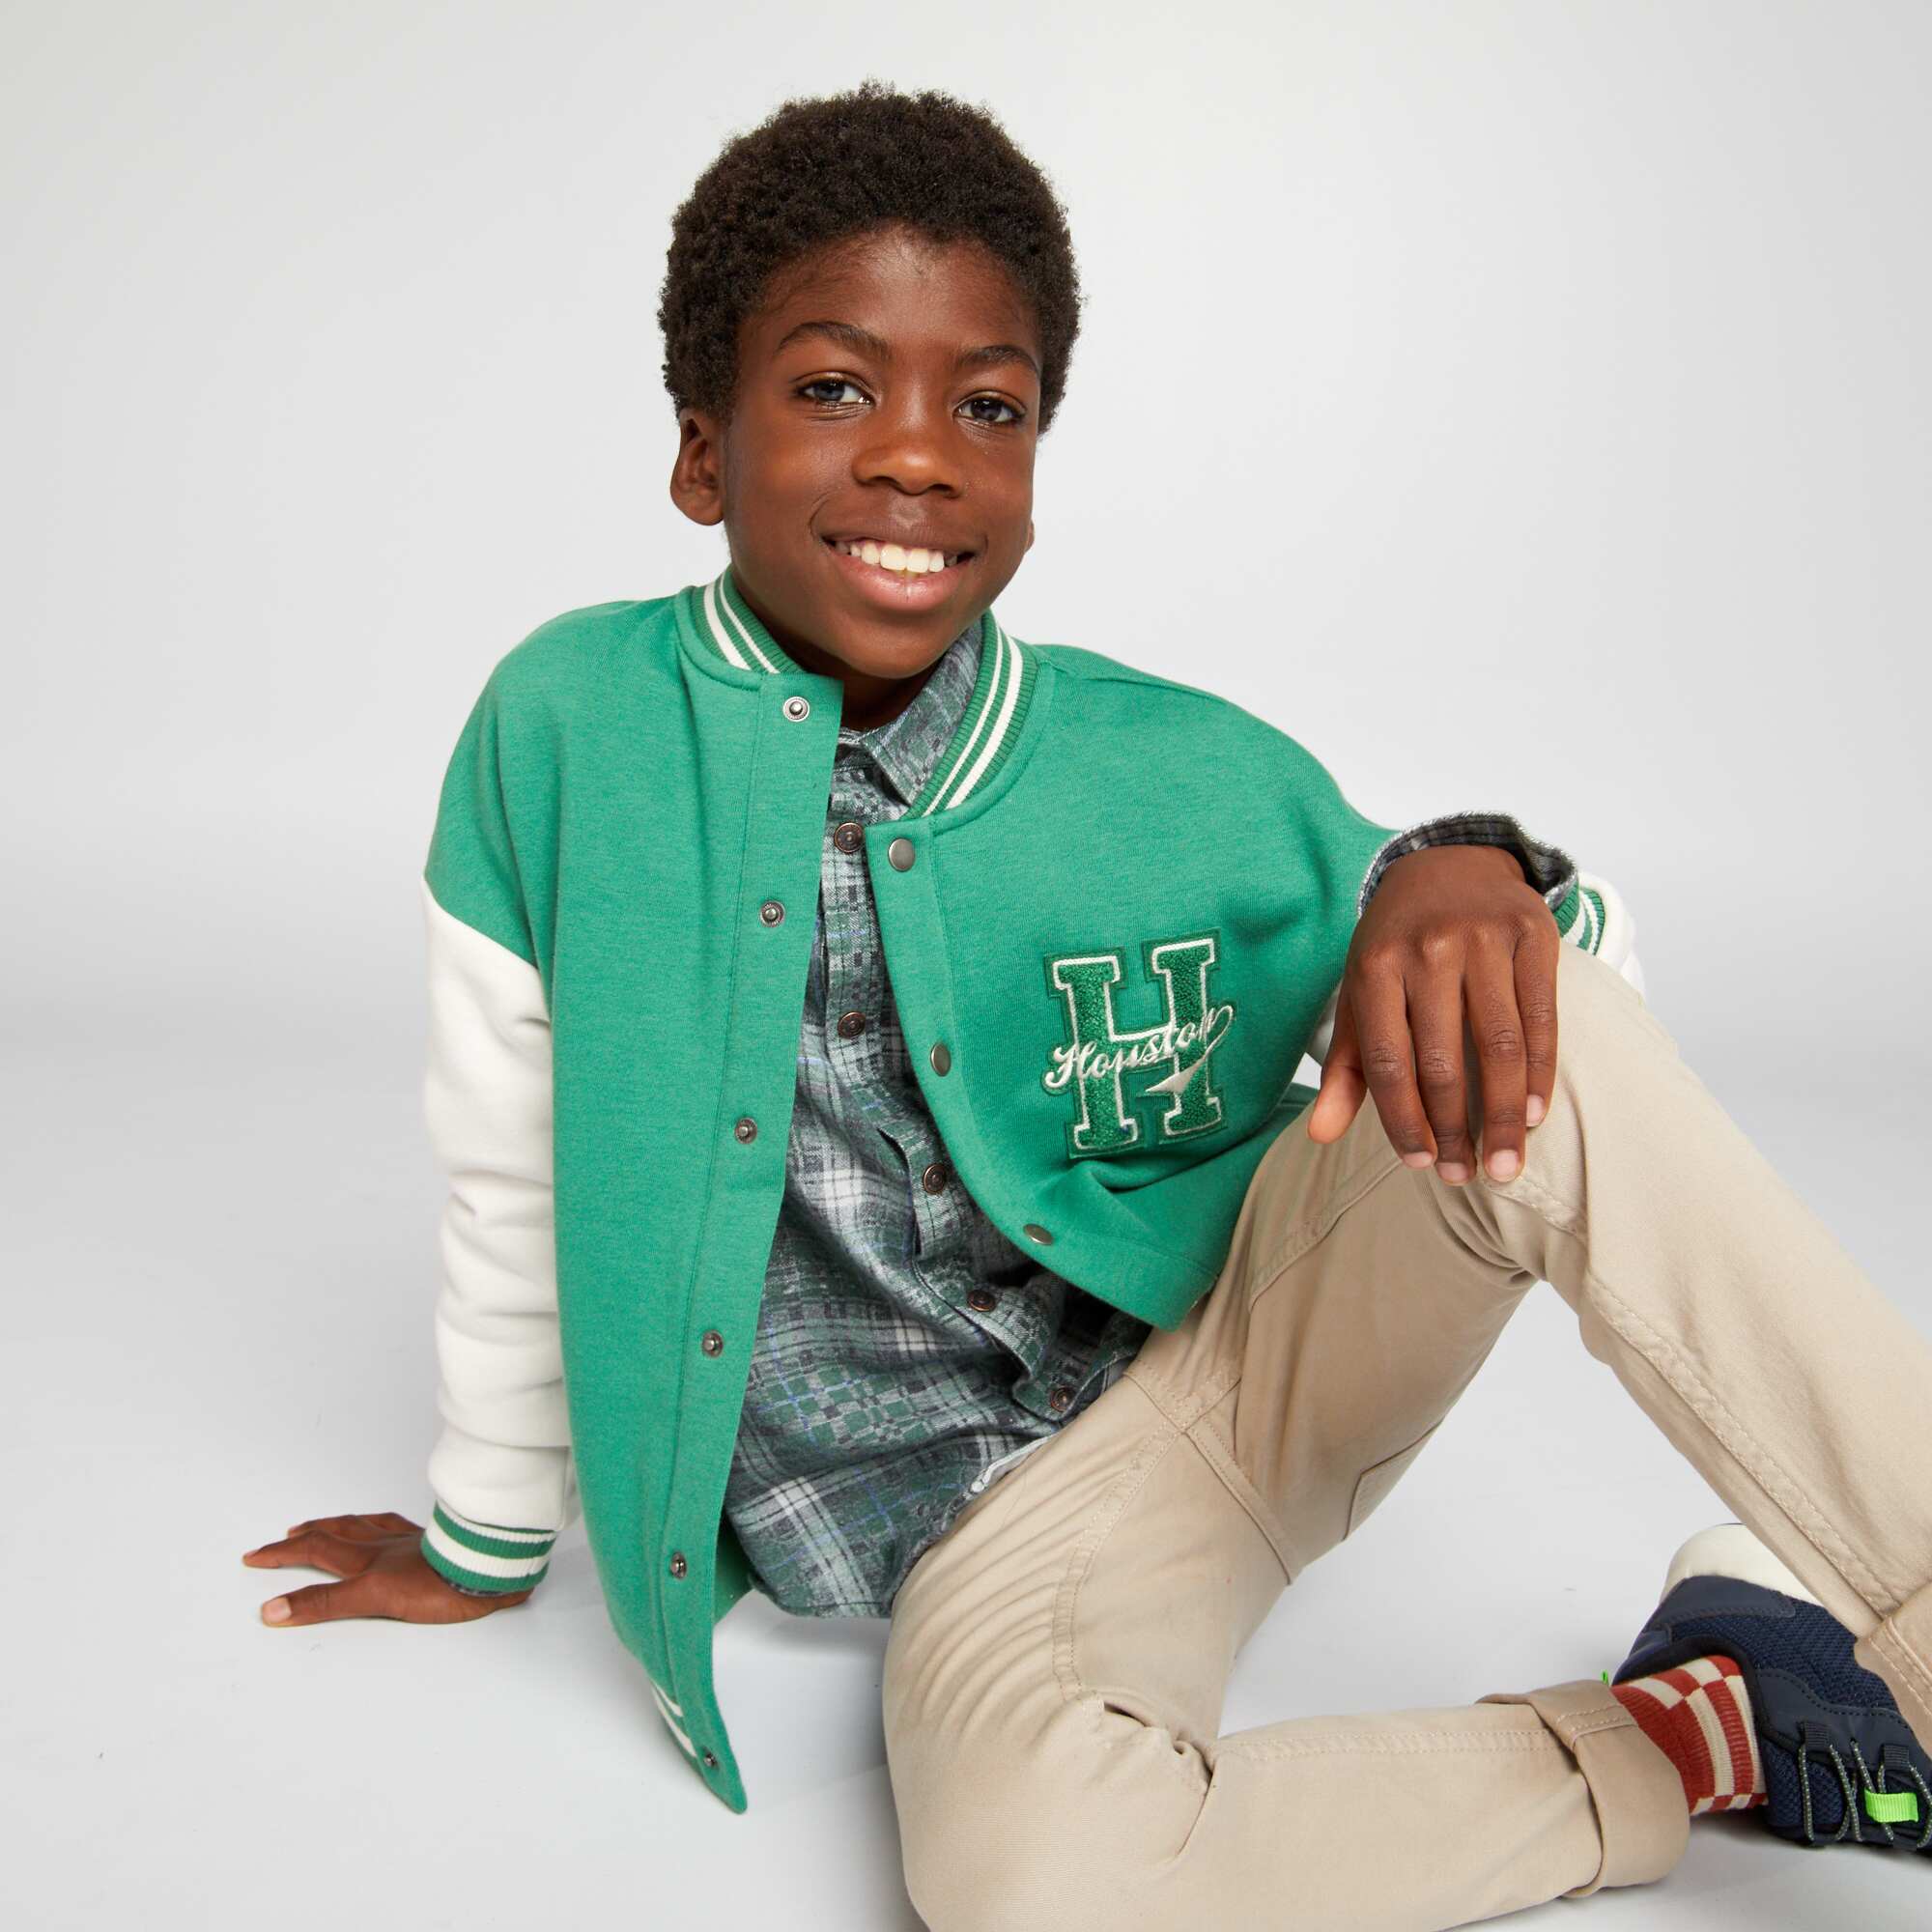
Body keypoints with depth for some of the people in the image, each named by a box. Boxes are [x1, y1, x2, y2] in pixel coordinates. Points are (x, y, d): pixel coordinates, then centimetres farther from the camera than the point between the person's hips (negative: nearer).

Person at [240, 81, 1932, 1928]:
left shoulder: (1194, 780, -7)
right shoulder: (564, 733, -10)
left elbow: (1569, 962, 3)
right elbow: (511, 1197, 1)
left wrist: (1463, 875, -23)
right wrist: (486, 1541, 13)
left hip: (1262, 1357, 1)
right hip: (983, 1534, 0)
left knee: (1539, 1053, -27)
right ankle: (1698, 1732, -9)